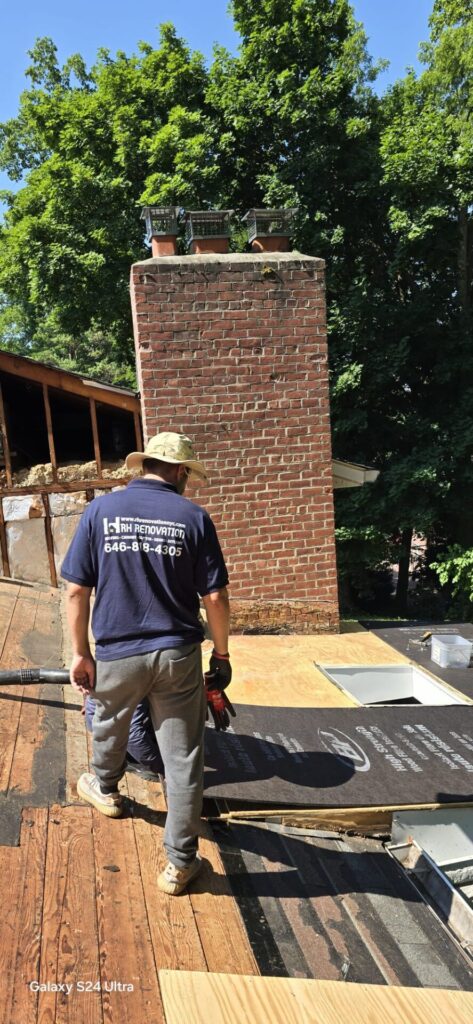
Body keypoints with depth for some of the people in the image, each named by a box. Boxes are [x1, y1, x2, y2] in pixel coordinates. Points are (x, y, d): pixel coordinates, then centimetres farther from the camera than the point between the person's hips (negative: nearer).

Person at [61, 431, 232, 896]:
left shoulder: (101, 509, -6)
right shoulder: (194, 517, -7)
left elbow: (76, 591, -6)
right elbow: (215, 597, -7)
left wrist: (79, 652, 4)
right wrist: (221, 653, 7)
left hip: (116, 653, 2)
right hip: (178, 655, -1)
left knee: (109, 728, 30)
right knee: (183, 760, 10)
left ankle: (104, 789, 58)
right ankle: (180, 863, 20)